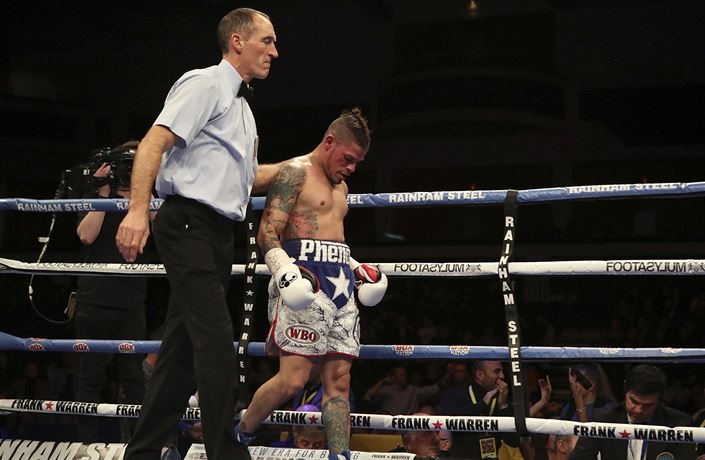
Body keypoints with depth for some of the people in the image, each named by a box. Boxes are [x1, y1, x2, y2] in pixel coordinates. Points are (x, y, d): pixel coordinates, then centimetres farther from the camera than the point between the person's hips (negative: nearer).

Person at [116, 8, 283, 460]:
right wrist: (138, 211, -28)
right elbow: (154, 142, -17)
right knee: (216, 340, -15)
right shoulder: (206, 84, -5)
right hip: (190, 225, -9)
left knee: (184, 347, 8)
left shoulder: (242, 107, 23)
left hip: (218, 235, 10)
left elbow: (248, 178, 34)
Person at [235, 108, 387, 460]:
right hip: (305, 282, -8)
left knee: (339, 381, 1)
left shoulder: (340, 186, 24)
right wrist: (285, 270, -26)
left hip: (340, 283, 9)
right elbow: (267, 233, -10)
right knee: (293, 378, -14)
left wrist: (355, 269, 18)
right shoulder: (295, 172, -2)